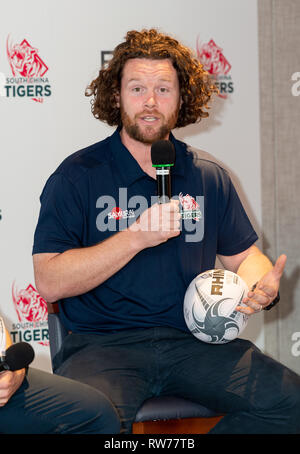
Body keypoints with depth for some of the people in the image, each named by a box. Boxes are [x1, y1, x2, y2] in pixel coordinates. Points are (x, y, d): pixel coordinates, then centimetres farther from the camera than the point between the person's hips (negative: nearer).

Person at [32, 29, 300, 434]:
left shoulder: (210, 177, 13)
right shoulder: (77, 176, -1)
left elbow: (244, 254, 21)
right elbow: (49, 282, -9)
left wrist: (262, 286, -4)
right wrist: (136, 237, -17)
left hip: (192, 339, 5)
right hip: (102, 343, -5)